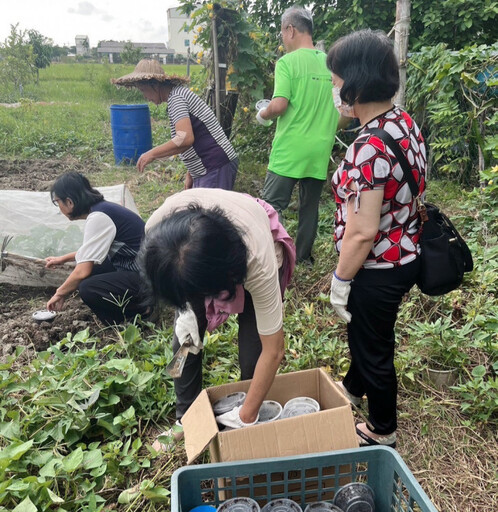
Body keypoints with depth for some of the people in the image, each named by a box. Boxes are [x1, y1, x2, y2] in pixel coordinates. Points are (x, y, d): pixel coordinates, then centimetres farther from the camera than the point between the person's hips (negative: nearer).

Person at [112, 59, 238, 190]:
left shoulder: (176, 97, -13)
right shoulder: (178, 94, 18)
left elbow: (185, 139, -28)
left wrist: (152, 154, -18)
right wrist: (190, 174, 23)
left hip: (217, 168, -10)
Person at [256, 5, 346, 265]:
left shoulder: (288, 62, -9)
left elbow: (278, 106, -17)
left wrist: (262, 115, 3)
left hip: (290, 151, -6)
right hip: (320, 152, 6)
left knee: (271, 207, 0)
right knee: (310, 207, 15)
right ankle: (303, 256, 24)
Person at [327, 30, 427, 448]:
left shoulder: (369, 150, -29)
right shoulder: (407, 124, -1)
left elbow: (363, 232, -28)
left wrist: (341, 280, -13)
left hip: (377, 270, -9)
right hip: (406, 255, 9)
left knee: (374, 348, 14)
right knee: (364, 331, 30)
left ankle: (382, 431, 39)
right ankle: (353, 388, 57)